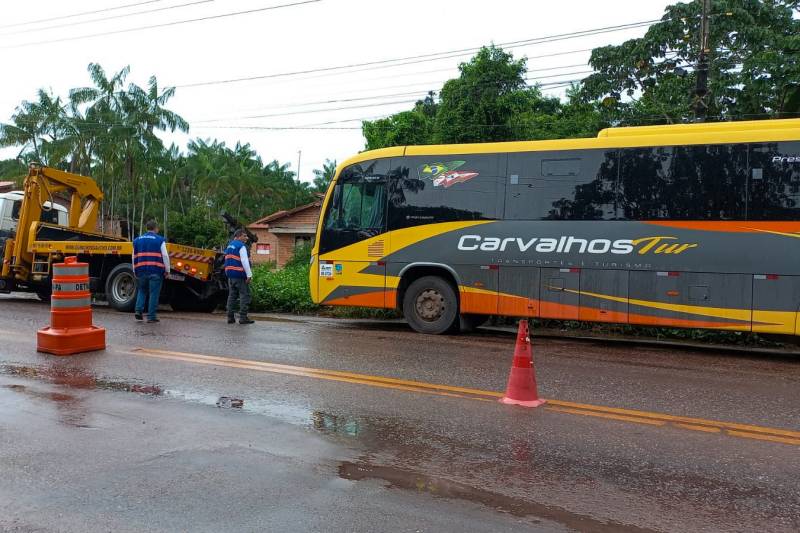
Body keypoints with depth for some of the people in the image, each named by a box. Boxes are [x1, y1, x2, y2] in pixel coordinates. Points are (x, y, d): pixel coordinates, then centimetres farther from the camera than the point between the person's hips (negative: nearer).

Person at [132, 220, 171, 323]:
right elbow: (165, 256, -6)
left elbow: (134, 257, 16)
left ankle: (138, 310, 7)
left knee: (142, 291, 22)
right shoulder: (160, 240, -1)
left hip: (141, 271, 4)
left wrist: (135, 271, 23)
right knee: (153, 294, 1)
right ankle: (151, 317, 2)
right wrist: (167, 270, 0)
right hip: (155, 271, -4)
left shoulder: (137, 240, 12)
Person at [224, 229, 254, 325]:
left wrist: (229, 274, 21)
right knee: (245, 295, -5)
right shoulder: (241, 246, -9)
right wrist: (249, 275, -17)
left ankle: (230, 317, 12)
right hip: (240, 275, -9)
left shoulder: (229, 246, 19)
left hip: (230, 274, 9)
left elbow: (228, 261, 20)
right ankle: (243, 317, -8)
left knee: (232, 295, 11)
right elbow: (244, 261, -17)